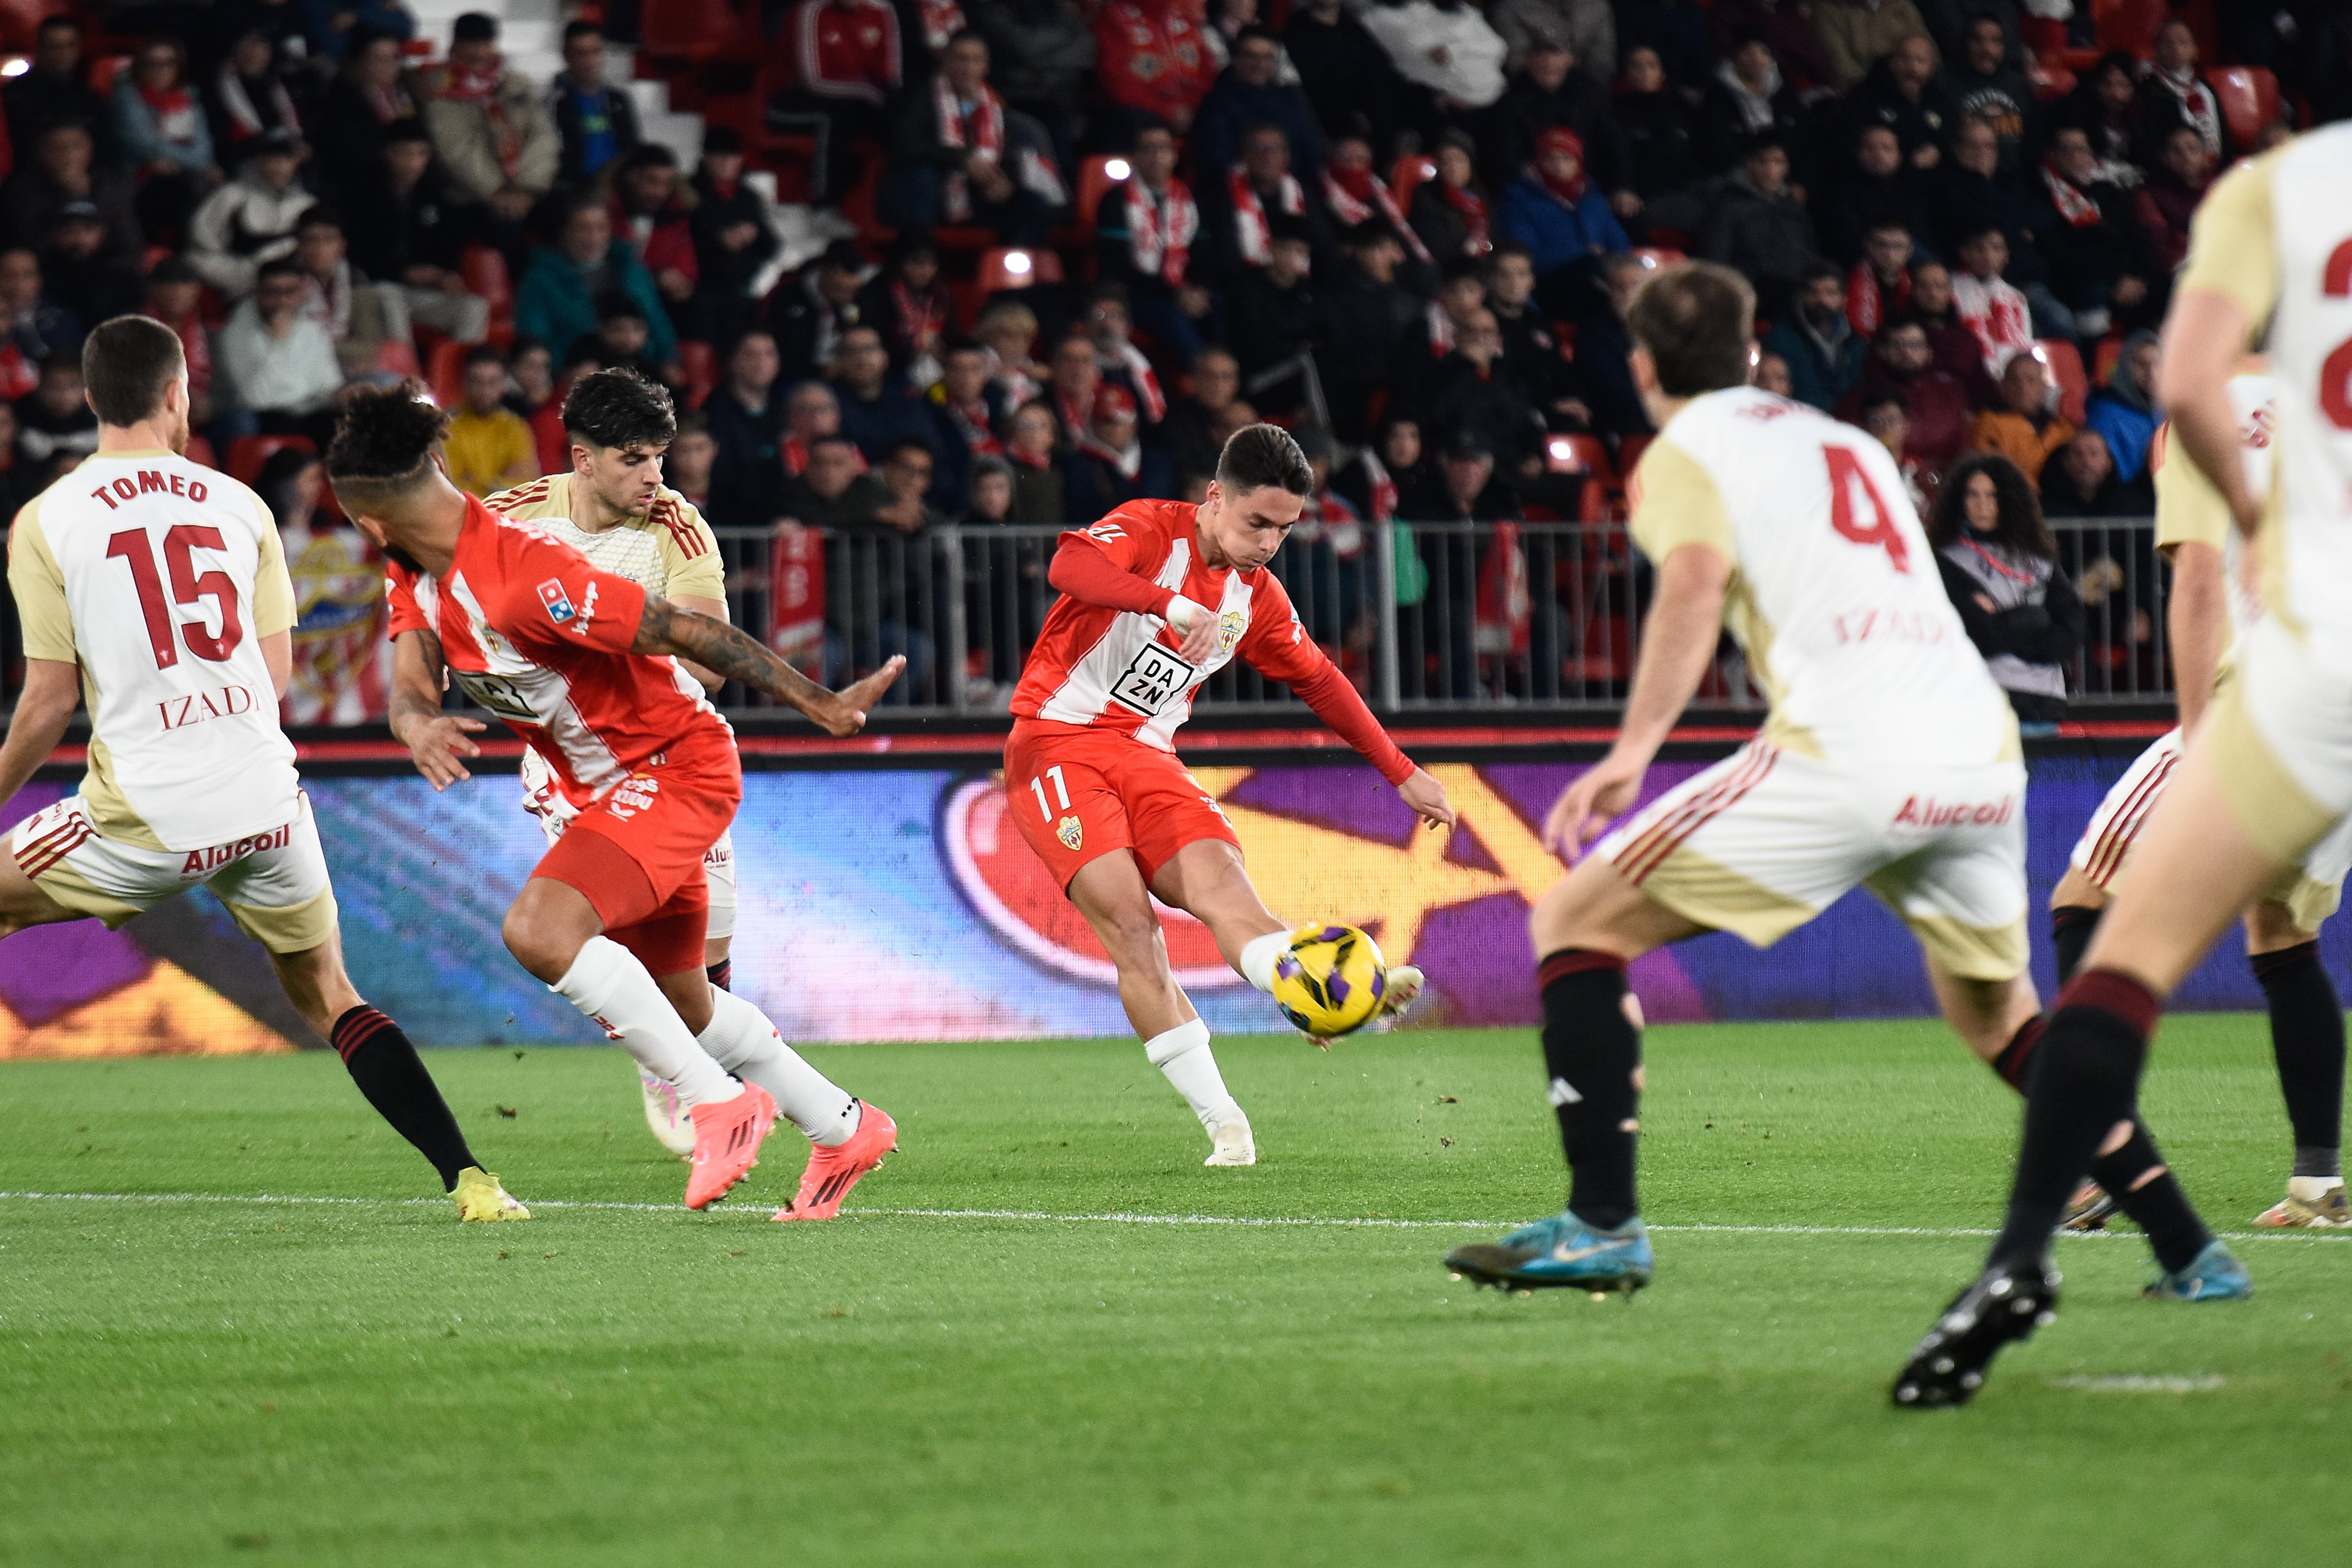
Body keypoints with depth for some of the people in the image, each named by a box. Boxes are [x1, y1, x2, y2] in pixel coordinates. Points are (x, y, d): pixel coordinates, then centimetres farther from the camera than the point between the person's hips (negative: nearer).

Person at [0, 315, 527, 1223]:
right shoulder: (241, 506, 8)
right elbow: (277, 673, 10)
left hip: (148, 812, -3)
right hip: (266, 799, 3)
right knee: (327, 996, 15)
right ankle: (469, 1180, 2)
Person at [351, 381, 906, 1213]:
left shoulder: (523, 575, -30)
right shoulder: (415, 576, -1)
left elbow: (685, 631, -28)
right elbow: (410, 686, -7)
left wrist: (818, 703, -26)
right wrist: (417, 727, -33)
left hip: (676, 765, -10)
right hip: (606, 788, 10)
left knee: (539, 929, -28)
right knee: (679, 999, 20)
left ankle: (720, 1101, -18)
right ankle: (843, 1128, 36)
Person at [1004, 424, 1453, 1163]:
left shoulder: (1256, 597, 11)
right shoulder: (1150, 529, -9)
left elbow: (1319, 680, 25)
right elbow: (1070, 566, -30)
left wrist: (1402, 774, 25)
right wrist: (1175, 607, -44)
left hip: (1147, 758, 6)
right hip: (1058, 742, -6)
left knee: (1220, 880, -20)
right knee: (1129, 920, -20)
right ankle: (1225, 1126, -23)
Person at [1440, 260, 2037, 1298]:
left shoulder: (1687, 449, 9)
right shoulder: (1852, 443, 28)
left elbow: (1697, 579, -10)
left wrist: (1634, 749, -19)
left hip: (1846, 751, -6)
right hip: (1984, 749, 6)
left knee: (1577, 920, 3)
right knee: (1994, 1013, 30)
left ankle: (1603, 1227, -7)